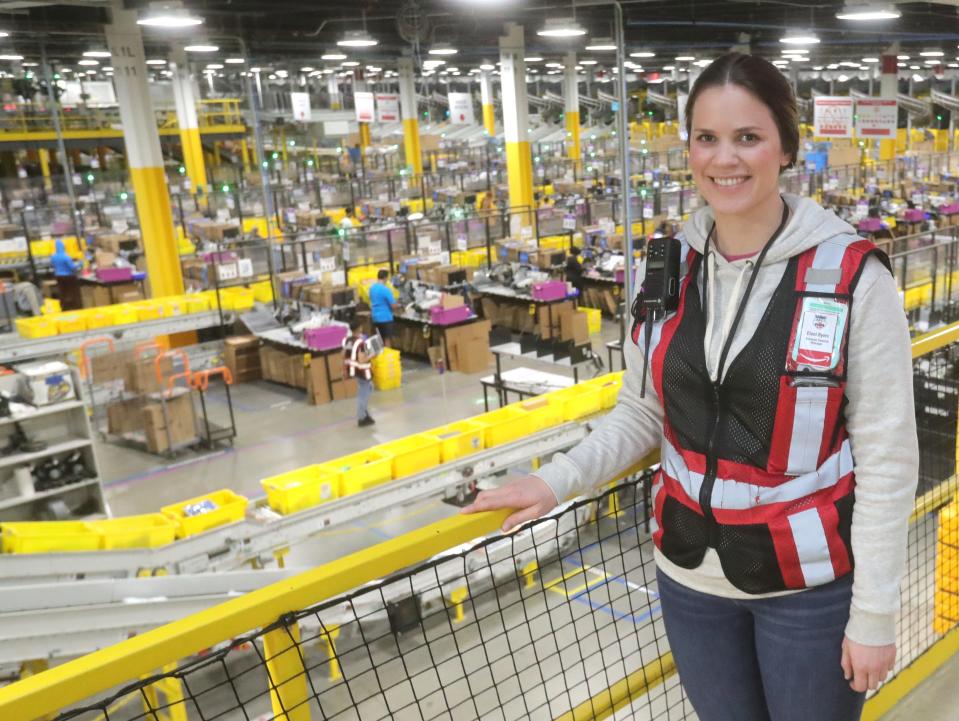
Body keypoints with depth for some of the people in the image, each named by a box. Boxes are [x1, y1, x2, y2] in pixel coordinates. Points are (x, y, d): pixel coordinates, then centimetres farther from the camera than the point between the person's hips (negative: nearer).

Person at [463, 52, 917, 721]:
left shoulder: (852, 275, -15)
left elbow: (886, 456, -11)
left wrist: (875, 612, -8)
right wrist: (557, 479, -6)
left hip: (812, 584, -3)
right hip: (690, 575, 4)